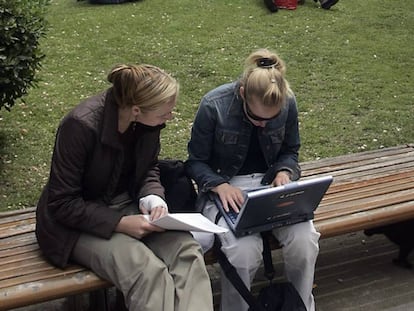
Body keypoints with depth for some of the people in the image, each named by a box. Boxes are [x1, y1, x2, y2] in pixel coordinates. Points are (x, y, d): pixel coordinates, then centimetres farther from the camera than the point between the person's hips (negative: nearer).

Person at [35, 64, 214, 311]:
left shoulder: (148, 122, -10)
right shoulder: (82, 125, -27)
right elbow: (62, 203, -21)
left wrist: (154, 198, -12)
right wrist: (119, 224, -26)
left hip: (126, 204, 6)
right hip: (77, 220, -5)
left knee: (187, 250, -24)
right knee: (147, 270, -31)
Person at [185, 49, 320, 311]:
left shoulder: (288, 103, -8)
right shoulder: (214, 105, -17)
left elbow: (290, 150, 9)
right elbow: (196, 161, -6)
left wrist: (284, 172, -12)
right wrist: (221, 185, -24)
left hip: (270, 183, 3)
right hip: (226, 186, -3)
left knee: (305, 240, -25)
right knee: (244, 249, -33)